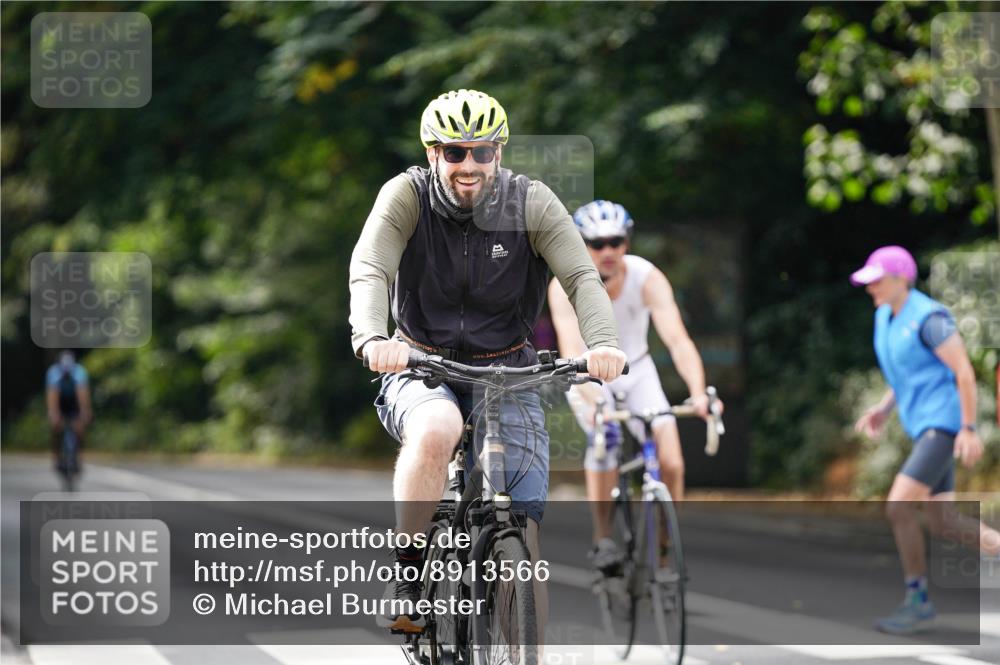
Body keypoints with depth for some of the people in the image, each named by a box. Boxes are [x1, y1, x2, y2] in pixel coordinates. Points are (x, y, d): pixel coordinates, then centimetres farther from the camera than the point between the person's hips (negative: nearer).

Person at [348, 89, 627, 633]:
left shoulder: (532, 203, -7)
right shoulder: (406, 195, -9)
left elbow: (582, 276, -17)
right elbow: (369, 270, -23)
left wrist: (602, 342, -38)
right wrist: (373, 338, -44)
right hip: (421, 371, -1)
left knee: (523, 526, -11)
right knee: (436, 430, -37)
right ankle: (405, 577, -22)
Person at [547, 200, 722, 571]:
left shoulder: (647, 278, -25)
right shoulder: (565, 285, -27)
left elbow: (677, 340, -35)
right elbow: (571, 349, -40)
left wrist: (698, 393, -52)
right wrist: (592, 398, -57)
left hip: (636, 371, 1)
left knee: (671, 463, -16)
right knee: (604, 438, -30)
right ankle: (602, 539, -14)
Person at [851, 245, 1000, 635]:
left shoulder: (928, 317, -15)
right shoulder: (884, 317, 13)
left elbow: (964, 372, -16)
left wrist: (969, 429, -19)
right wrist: (884, 409, 12)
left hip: (943, 424, -10)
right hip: (922, 427, 10)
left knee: (898, 507, -15)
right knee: (942, 522, 8)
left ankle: (917, 601, -6)